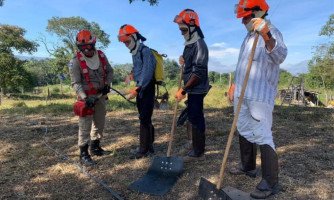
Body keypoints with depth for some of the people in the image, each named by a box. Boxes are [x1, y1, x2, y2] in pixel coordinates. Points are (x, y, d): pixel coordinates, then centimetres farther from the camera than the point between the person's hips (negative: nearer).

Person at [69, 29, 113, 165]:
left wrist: (107, 84, -5)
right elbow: (76, 83, -16)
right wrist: (85, 98, -27)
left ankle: (95, 146, 33)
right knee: (85, 126, -5)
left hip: (101, 95, 6)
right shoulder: (75, 61, -13)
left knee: (99, 123, 15)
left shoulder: (101, 55, 2)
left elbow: (109, 71, 12)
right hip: (87, 97, -6)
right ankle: (84, 153, 5)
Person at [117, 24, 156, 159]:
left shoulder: (145, 51, -13)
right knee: (145, 118, 14)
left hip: (147, 89, -9)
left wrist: (136, 90, -28)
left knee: (144, 119, -6)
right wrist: (136, 89, 17)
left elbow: (147, 73, -23)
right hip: (140, 88, 9)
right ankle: (149, 145, 26)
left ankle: (144, 149, 4)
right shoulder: (135, 53, 15)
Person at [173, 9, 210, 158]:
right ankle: (197, 147, 30)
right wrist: (183, 62, 3)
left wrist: (183, 90, -22)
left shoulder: (199, 44, -16)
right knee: (194, 116, 16)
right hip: (192, 89, 9)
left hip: (197, 89, -9)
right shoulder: (189, 44, 13)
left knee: (195, 118, -3)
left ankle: (198, 150, 11)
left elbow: (199, 72, -23)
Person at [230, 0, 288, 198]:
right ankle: (248, 167, 31)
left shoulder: (272, 33, -10)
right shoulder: (249, 35, 18)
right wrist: (236, 85, 25)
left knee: (262, 135, -9)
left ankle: (271, 183, 0)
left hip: (260, 95, -9)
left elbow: (279, 56, -32)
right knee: (244, 130, 16)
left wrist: (266, 36, -50)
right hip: (242, 94, 9)